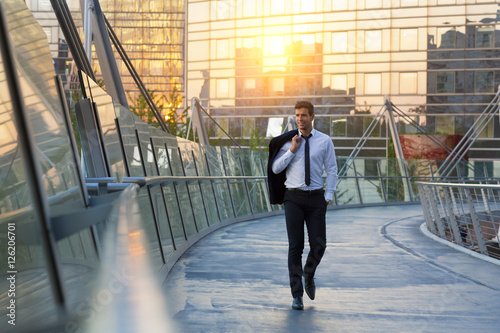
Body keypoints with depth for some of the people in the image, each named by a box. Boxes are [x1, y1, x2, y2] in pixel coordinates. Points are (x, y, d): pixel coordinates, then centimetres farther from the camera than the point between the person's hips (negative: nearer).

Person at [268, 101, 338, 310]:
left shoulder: (325, 141, 3)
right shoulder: (287, 141, 3)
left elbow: (331, 170, 6)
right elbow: (275, 168, 1)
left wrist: (328, 196, -1)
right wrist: (292, 151, -9)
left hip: (316, 198, 1)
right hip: (293, 197, 0)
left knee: (319, 244, 0)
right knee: (295, 247, -1)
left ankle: (309, 275, 33)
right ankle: (297, 295, 8)